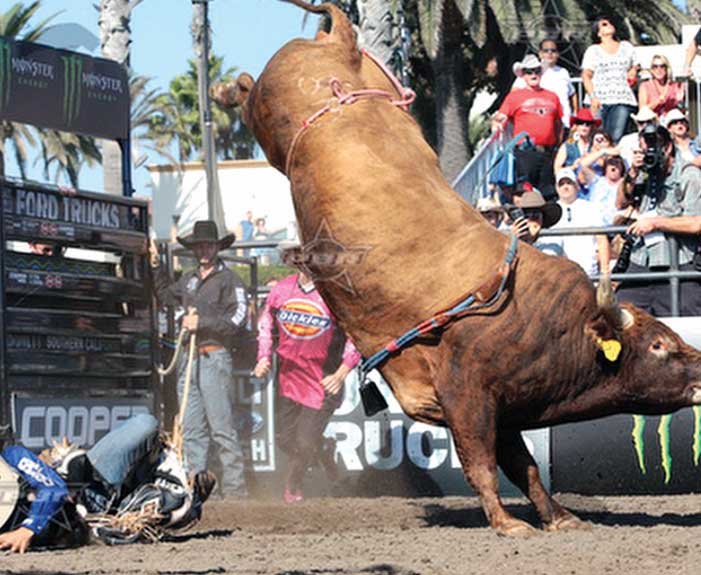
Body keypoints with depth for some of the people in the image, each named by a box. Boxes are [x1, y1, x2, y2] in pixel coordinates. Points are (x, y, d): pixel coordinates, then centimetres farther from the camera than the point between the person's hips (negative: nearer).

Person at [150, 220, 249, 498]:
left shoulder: (229, 280, -2)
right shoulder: (189, 279, 18)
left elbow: (237, 320, -11)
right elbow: (165, 296, 37)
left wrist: (202, 323, -14)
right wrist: (156, 267, 28)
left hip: (214, 357, -7)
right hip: (188, 358, 7)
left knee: (222, 427, -10)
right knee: (192, 429, 7)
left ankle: (234, 487, -9)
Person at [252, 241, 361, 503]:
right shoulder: (281, 290, 0)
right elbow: (265, 323, 18)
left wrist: (341, 373, -19)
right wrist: (264, 356, 6)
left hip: (323, 381, -5)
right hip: (289, 378, 5)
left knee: (306, 442, -5)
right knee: (287, 439, 10)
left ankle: (292, 486, 22)